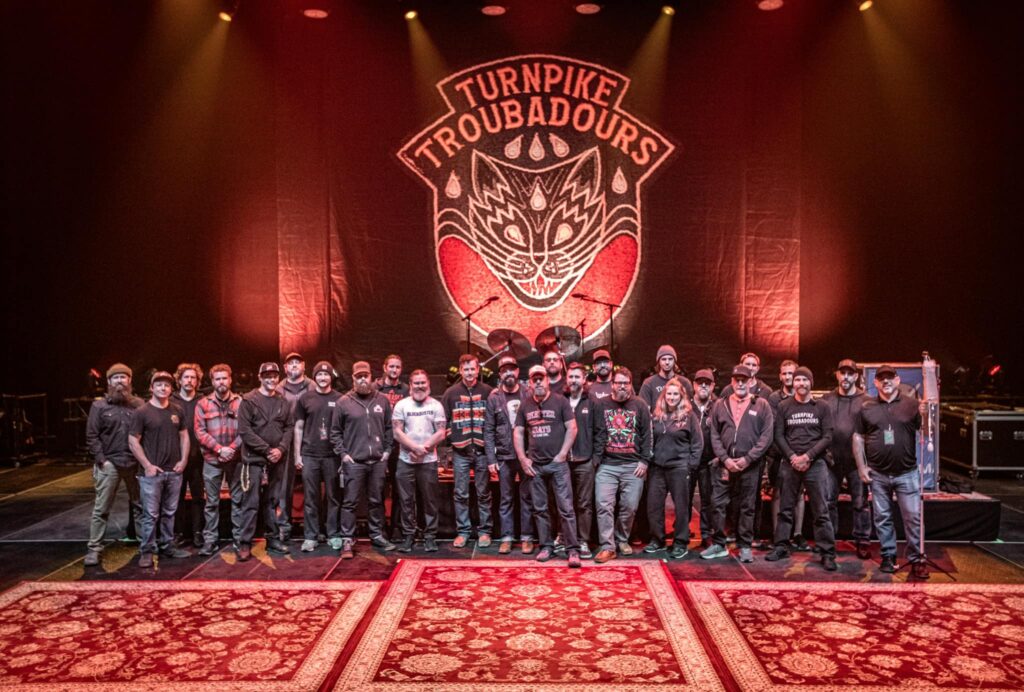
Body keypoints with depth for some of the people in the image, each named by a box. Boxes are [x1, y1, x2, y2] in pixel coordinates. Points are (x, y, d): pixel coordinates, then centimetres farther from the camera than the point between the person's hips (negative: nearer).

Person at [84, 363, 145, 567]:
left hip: (135, 464, 1)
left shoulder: (139, 404, 7)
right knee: (101, 509, 1)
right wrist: (102, 460, -7)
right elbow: (91, 436, 1)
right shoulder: (99, 406, 4)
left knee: (141, 506, 8)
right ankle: (94, 548, 7)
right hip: (109, 464, -1)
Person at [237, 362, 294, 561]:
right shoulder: (249, 400, -4)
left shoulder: (284, 402, 9)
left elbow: (289, 428, 9)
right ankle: (244, 543, 3)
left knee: (272, 501, 13)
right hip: (254, 459, -4)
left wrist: (281, 449, -9)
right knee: (250, 502, -3)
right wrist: (267, 450, -14)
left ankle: (273, 538, 22)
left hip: (277, 460, 4)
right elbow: (245, 430, -11)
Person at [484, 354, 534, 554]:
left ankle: (526, 537, 12)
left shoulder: (528, 395, 4)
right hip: (504, 457, 0)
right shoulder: (494, 398, 4)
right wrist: (491, 459, -5)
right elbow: (488, 430, 2)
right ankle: (507, 538, 13)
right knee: (506, 499, 7)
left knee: (527, 498, 4)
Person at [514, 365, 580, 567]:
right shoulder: (525, 405, 9)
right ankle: (546, 546, 20)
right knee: (540, 509, 9)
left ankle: (573, 549, 0)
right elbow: (519, 432, 12)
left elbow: (572, 428, -4)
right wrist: (522, 459, 3)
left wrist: (562, 454, -10)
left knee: (566, 508, -5)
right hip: (535, 465, 4)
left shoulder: (560, 401, -2)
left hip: (557, 463, -4)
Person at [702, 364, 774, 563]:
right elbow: (714, 435, 6)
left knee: (747, 507, 7)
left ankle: (745, 546, 17)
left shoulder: (761, 405, 3)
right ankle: (718, 544, 13)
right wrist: (725, 458, -7)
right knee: (717, 504, 2)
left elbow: (766, 437, -3)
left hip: (750, 465, -2)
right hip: (723, 464, 2)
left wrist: (747, 459, -11)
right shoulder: (721, 405, 9)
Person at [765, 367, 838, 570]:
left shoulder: (822, 407, 4)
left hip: (816, 463, -1)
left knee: (821, 511, -2)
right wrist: (793, 457, -10)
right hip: (789, 463, 1)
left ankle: (827, 553, 3)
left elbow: (827, 437, -1)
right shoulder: (783, 406, 7)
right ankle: (781, 547, 16)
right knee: (785, 509, 7)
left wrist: (808, 456, -11)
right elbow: (779, 435, 4)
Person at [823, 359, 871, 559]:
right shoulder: (827, 399, 8)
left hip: (856, 460, -2)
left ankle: (862, 541, 14)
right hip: (831, 459, 2)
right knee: (829, 501, 8)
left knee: (860, 502, 5)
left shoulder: (865, 400, 0)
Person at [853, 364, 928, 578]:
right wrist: (861, 467, 1)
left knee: (913, 517, 0)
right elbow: (858, 438, 6)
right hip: (878, 474, 1)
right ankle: (888, 556, 22)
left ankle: (916, 559, 10)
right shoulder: (866, 406, 4)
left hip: (906, 473, -1)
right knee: (882, 517, 10)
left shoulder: (911, 404, 0)